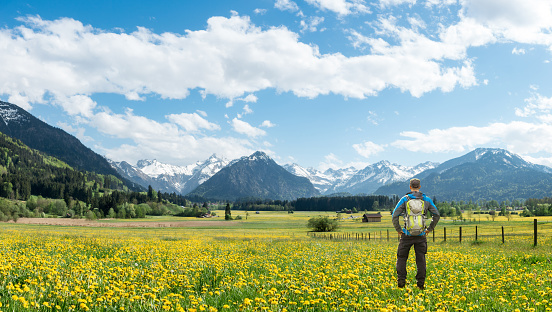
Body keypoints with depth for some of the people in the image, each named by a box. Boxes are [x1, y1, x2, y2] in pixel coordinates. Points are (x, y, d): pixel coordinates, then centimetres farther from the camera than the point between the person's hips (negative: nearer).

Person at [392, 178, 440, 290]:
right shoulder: (427, 199, 4)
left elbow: (395, 215, -9)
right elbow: (437, 215, 7)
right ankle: (421, 283, 7)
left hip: (407, 234, -2)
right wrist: (429, 229, 13)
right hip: (421, 235, 2)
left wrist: (398, 229, 3)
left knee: (402, 257, 10)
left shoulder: (405, 199, -4)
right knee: (421, 259, 8)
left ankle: (401, 281, 4)